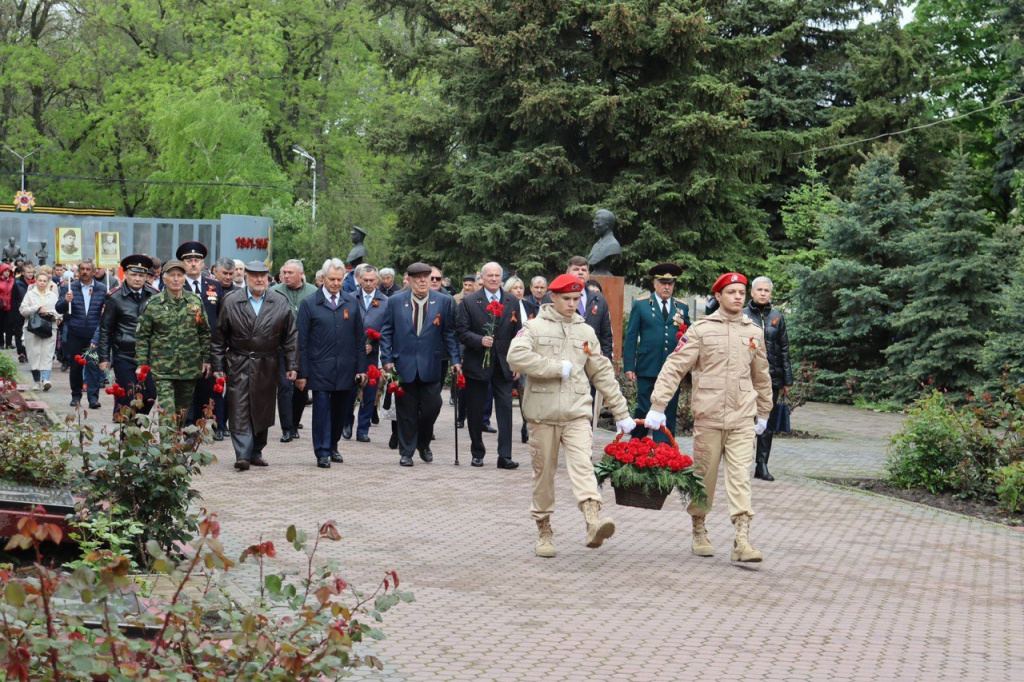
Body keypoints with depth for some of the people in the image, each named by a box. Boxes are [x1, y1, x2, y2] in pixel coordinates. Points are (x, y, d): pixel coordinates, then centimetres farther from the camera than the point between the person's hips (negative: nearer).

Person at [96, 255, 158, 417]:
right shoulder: (115, 298, -2)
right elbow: (105, 330, 2)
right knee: (126, 398, -4)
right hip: (124, 358, -3)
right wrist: (104, 358, -1)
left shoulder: (154, 296, 5)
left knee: (150, 397, 2)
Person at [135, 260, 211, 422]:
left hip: (190, 367, 3)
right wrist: (142, 364, -3)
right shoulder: (153, 304, -1)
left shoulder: (195, 301, 6)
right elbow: (142, 336, 2)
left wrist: (206, 359, 8)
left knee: (182, 411, 12)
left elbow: (205, 333, 13)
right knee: (167, 414, -12)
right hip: (162, 369, -3)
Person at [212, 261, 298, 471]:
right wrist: (218, 366, 0)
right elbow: (220, 337, 3)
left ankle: (256, 452, 20)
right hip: (238, 365, -2)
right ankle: (242, 455, -11)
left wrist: (292, 366, 0)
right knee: (240, 411, -8)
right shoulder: (232, 302, 1)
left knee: (262, 411, 8)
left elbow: (290, 336, 5)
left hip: (267, 367, 2)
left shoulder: (280, 303, 4)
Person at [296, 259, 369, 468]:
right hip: (320, 369, -3)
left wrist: (361, 368, 5)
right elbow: (302, 341, 0)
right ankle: (322, 453, 3)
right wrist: (302, 373, -5)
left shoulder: (352, 303, 9)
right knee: (322, 409, -4)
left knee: (341, 410, 9)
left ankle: (332, 446, 27)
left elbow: (360, 338, 11)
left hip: (346, 370, 3)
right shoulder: (309, 304, 0)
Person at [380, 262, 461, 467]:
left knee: (431, 407, -1)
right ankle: (406, 452, 14)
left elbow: (450, 333, 5)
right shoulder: (395, 302, 4)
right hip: (404, 365, 0)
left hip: (431, 366, 0)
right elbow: (386, 332, 6)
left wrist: (455, 359, -3)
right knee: (406, 411, 4)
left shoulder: (444, 301, 4)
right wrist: (387, 359, -3)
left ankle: (423, 444, 24)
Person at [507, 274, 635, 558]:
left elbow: (603, 373, 17)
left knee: (582, 465, -18)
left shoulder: (585, 332, 13)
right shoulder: (535, 327, 2)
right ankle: (544, 531, 18)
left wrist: (621, 412, 15)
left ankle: (593, 523, -35)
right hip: (542, 414, -1)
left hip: (577, 413, 1)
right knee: (544, 473, 6)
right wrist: (559, 368, -13)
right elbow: (516, 356, -17)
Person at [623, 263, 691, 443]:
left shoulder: (682, 307, 12)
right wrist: (628, 367, -5)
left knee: (668, 414, 2)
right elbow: (630, 338, 2)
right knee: (644, 409, 1)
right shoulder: (641, 305, 5)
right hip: (647, 368, -2)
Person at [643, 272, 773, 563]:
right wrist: (657, 406, -11)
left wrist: (764, 413, 27)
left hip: (742, 419, 2)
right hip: (707, 417, -2)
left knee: (740, 477, -7)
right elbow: (674, 367, -4)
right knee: (704, 476, 7)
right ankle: (699, 533, 24)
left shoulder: (754, 333, 11)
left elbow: (761, 376, 23)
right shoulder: (701, 329, 1)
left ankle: (742, 540, -13)